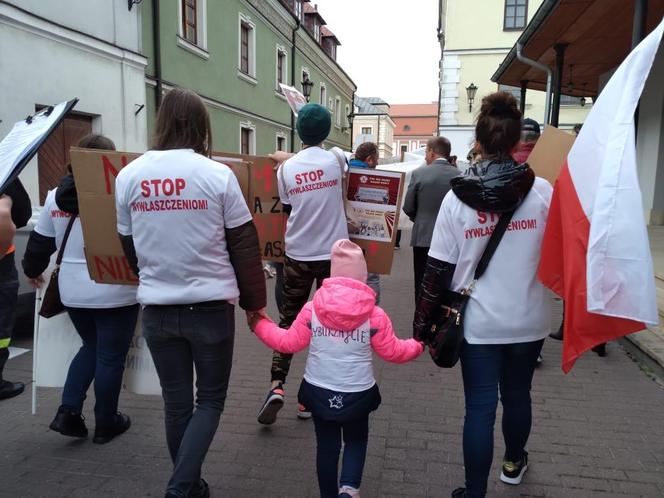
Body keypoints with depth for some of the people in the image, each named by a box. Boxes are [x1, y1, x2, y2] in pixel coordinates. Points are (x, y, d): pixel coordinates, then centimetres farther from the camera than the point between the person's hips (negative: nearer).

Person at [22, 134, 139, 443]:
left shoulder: (56, 196, 4)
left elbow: (40, 242, 12)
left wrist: (32, 270, 28)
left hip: (73, 291, 6)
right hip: (114, 293, -6)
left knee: (91, 348, 26)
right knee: (111, 357, 9)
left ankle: (68, 412, 17)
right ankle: (106, 424, 23)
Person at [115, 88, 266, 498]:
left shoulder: (129, 175, -1)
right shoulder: (218, 175, -11)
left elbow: (129, 246, 9)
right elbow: (244, 245, -8)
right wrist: (254, 300, 4)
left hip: (157, 310, 4)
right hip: (211, 307, -3)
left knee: (176, 402, 18)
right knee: (210, 399, 15)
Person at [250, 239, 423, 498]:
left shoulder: (312, 309, -11)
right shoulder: (375, 315, -13)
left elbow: (289, 342, -3)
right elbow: (392, 351, -4)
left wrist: (259, 324, 13)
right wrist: (419, 345, 16)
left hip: (318, 392, 1)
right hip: (358, 394, -1)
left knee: (327, 445, 19)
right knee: (356, 441, 21)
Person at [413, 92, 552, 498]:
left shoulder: (457, 197, -9)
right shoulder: (542, 191, -8)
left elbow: (439, 269, -8)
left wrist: (423, 321, 0)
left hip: (479, 322, -2)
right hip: (528, 319, 2)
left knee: (480, 407, 9)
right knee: (517, 394, 23)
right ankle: (514, 462, 49)